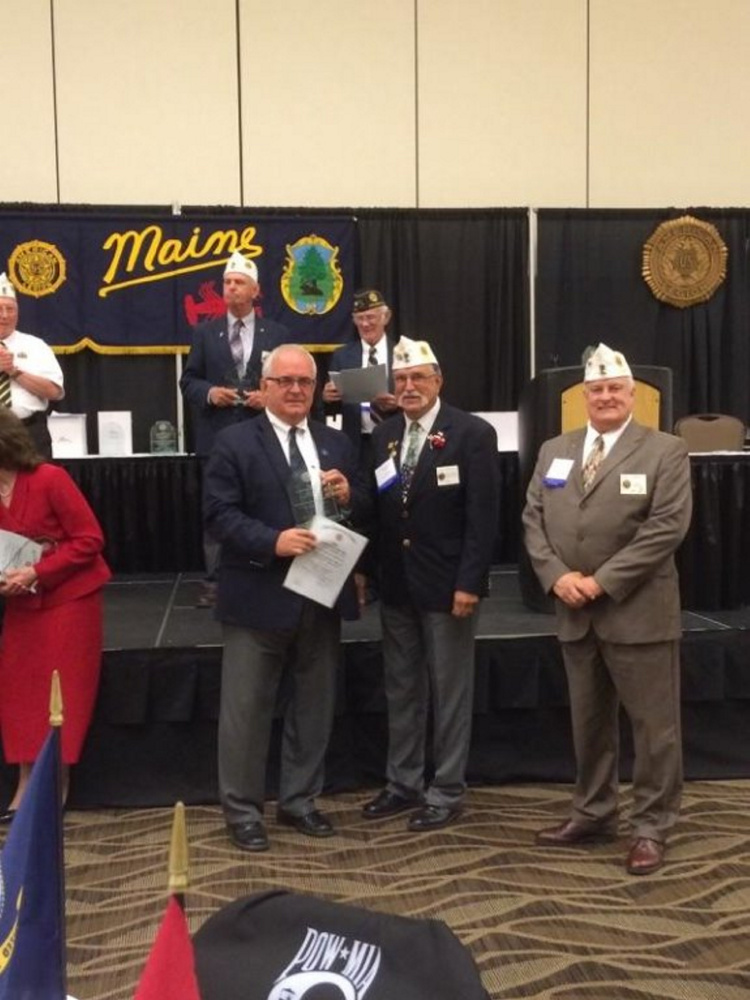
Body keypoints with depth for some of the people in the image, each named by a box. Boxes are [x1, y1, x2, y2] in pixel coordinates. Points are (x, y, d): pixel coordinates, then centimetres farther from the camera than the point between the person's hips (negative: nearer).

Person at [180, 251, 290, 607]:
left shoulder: (277, 333, 6)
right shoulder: (204, 332, 8)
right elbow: (188, 381, 7)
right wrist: (209, 392, -13)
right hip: (218, 436, 1)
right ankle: (214, 581, 12)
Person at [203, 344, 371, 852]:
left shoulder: (337, 442, 11)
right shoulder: (235, 442, -4)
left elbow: (365, 512, 11)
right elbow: (220, 515, -12)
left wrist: (349, 495, -11)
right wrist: (273, 541, -25)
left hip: (323, 596, 5)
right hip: (260, 597, -5)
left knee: (315, 706, 15)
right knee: (247, 709, 4)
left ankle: (300, 800, 31)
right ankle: (243, 811, 20)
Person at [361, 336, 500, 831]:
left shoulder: (473, 433, -9)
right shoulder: (383, 435, 8)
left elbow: (483, 516, -13)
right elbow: (378, 509, 9)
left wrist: (469, 583, -18)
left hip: (448, 583, -5)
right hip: (396, 585, 6)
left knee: (450, 691, 6)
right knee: (401, 689, 15)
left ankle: (447, 791, 19)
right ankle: (404, 783, 29)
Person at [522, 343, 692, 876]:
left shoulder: (665, 451, -4)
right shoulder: (554, 451, 11)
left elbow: (668, 527, -13)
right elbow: (534, 520, 7)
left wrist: (603, 581, -17)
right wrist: (558, 576, -10)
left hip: (639, 611, -4)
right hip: (575, 613, 5)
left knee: (654, 724, 4)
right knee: (589, 721, 16)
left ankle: (652, 826, 18)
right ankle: (593, 813, 31)